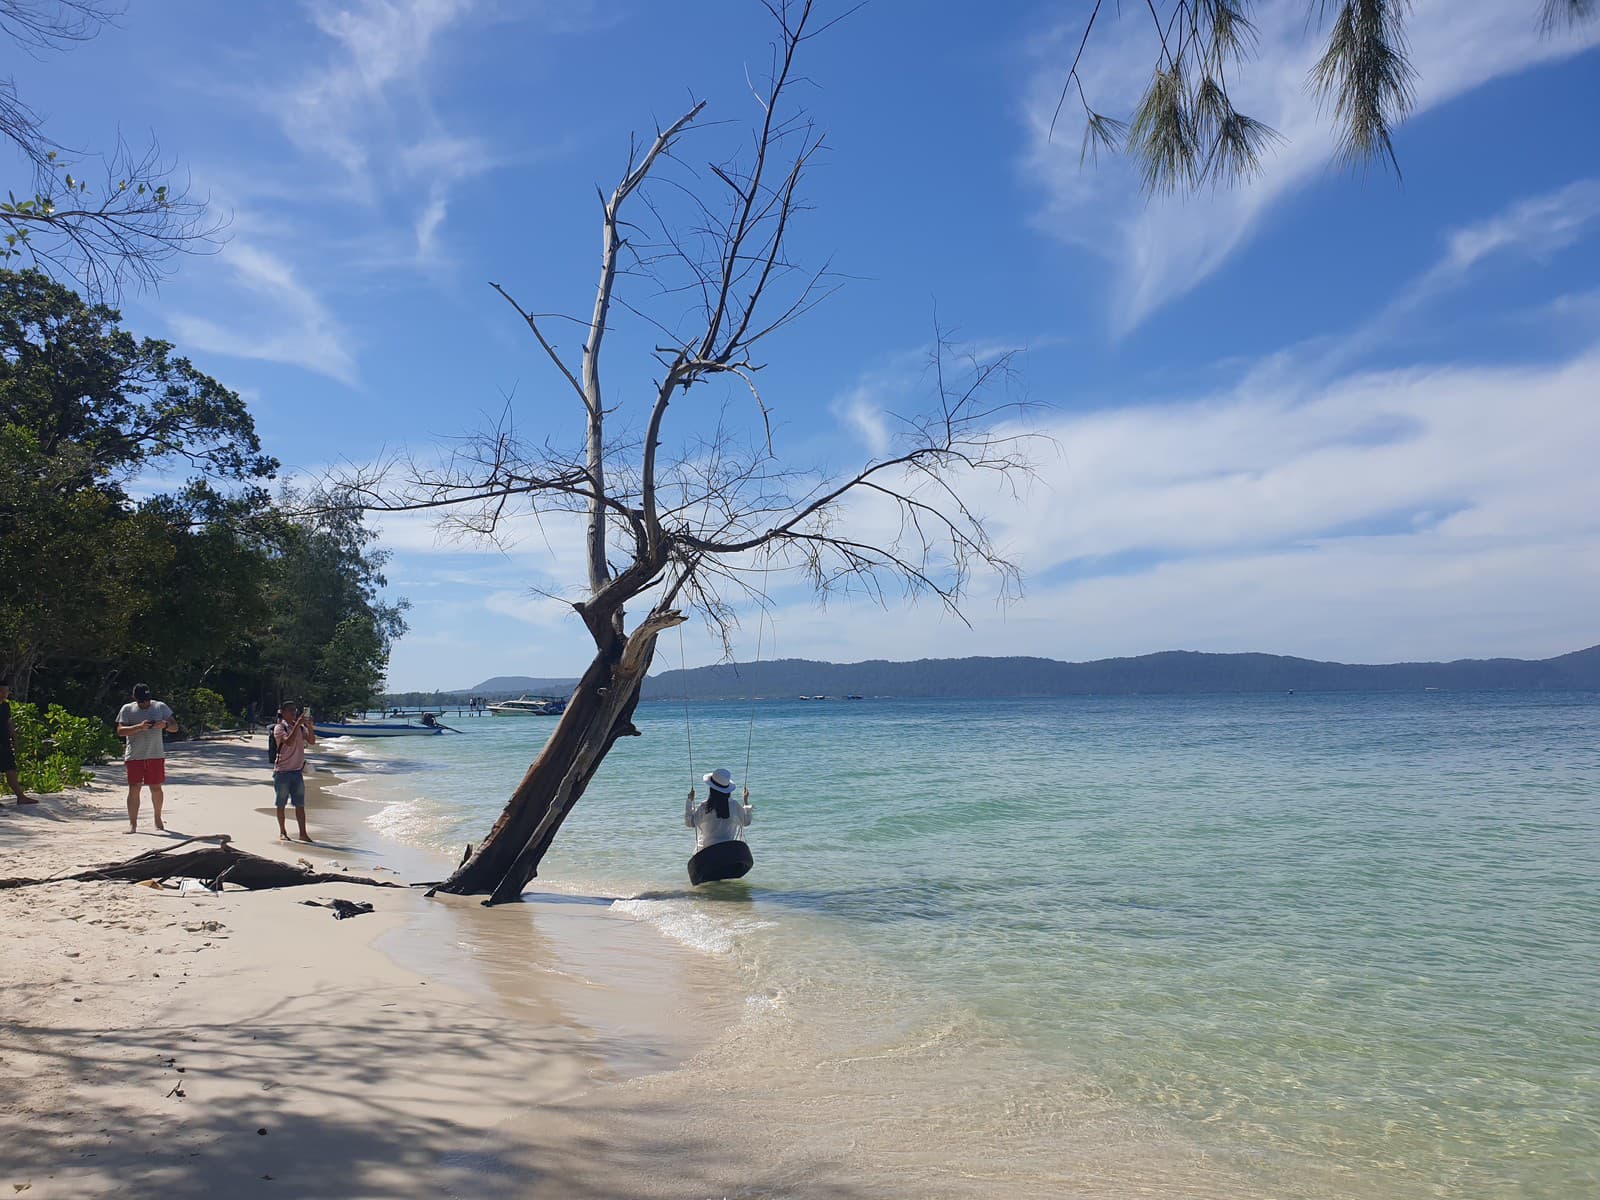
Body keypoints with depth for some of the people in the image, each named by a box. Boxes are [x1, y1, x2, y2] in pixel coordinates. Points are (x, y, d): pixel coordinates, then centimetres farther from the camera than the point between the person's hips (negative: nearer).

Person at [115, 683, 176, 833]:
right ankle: (132, 823, -1)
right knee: (134, 789, -5)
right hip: (134, 756, -1)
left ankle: (158, 818, 25)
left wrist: (165, 725, -15)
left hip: (156, 755, 1)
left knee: (156, 788, 7)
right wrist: (139, 727, -21)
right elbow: (120, 731, -7)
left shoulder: (160, 707, 7)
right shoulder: (127, 709, 4)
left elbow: (175, 728, 7)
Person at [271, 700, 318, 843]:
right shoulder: (279, 728, -8)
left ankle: (303, 833, 6)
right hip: (282, 771, -4)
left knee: (300, 804, 4)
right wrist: (298, 724, -26)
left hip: (297, 770, 5)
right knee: (281, 804, 6)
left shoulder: (300, 727, 8)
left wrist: (309, 726, -13)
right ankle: (282, 832, 16)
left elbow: (312, 742, 0)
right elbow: (289, 742, -24)